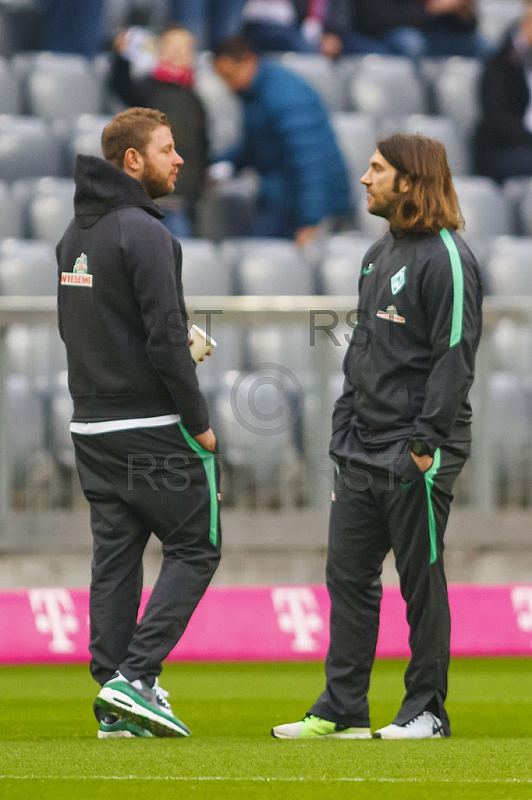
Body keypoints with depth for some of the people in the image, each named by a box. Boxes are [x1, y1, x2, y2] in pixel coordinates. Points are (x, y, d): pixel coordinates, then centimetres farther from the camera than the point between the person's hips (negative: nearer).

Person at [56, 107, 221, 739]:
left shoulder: (74, 234, 13)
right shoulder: (142, 232, -15)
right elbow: (166, 335, -19)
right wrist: (198, 422, -12)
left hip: (91, 424, 8)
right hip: (151, 427, -8)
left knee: (113, 558, 9)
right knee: (194, 547, 1)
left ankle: (115, 707, 7)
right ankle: (134, 677, -10)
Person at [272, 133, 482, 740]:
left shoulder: (446, 258, -11)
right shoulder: (378, 255, 16)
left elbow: (454, 358, -15)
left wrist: (424, 444, -19)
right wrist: (344, 429, 15)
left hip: (415, 454, -9)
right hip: (362, 451, 9)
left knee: (421, 581, -1)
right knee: (348, 575, 7)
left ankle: (427, 711, 7)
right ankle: (341, 711, 12)